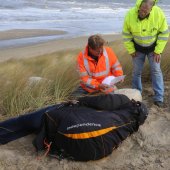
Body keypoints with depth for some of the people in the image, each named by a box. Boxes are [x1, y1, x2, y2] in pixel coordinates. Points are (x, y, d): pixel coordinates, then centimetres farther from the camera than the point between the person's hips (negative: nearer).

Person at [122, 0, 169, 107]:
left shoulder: (159, 14, -27)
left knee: (156, 71, -2)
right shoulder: (130, 15, -25)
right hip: (137, 48, 1)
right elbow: (126, 35, -10)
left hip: (153, 47, -1)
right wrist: (131, 50, -7)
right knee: (137, 72, 8)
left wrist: (158, 51, -15)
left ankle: (159, 98, 7)